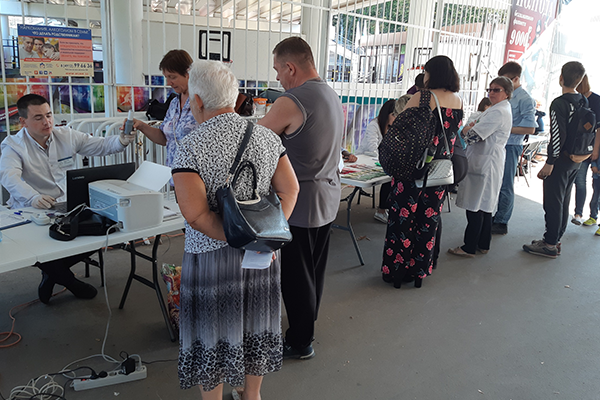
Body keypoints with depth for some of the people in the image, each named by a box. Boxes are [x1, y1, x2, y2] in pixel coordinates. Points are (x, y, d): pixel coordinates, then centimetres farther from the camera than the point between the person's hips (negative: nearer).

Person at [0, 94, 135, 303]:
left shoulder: (67, 136, 4)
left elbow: (100, 145, 2)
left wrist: (122, 141, -23)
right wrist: (33, 197, -47)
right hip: (33, 211, -4)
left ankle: (52, 272, 8)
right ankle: (68, 280, 2)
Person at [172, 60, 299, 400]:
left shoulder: (192, 147, -16)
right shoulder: (267, 136, -1)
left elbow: (196, 214, -23)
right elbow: (290, 189, -4)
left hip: (212, 254, -4)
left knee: (212, 331, 14)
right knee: (255, 321, 21)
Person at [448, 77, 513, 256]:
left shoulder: (498, 112, -16)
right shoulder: (503, 109, 20)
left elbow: (474, 135, -23)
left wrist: (465, 130, -2)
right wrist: (471, 127, -2)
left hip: (484, 163, -11)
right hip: (488, 162, 11)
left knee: (475, 207, -5)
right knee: (484, 205, 15)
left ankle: (470, 247, 2)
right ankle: (483, 244, 23)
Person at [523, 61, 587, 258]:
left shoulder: (559, 104, -17)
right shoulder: (584, 102, 7)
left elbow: (558, 136, -22)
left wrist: (549, 163, -18)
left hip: (560, 160, -8)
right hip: (576, 160, 8)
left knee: (553, 203, -1)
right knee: (563, 202, 15)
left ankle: (550, 245, 5)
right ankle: (555, 240, 26)